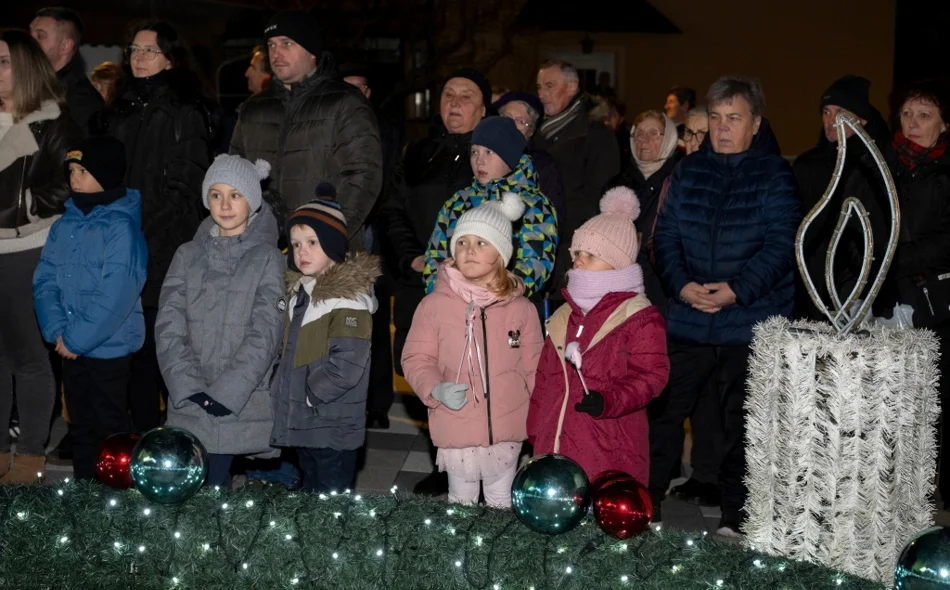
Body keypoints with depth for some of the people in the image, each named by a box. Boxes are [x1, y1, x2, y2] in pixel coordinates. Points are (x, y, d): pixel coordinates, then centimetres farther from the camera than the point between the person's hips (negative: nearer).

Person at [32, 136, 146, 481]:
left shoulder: (121, 226, -14)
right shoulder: (64, 225, 6)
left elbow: (116, 294, -20)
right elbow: (44, 280, 4)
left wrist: (76, 339, -18)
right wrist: (56, 331, -10)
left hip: (110, 348, -6)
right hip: (71, 349, 6)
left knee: (111, 429, 4)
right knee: (81, 427, 17)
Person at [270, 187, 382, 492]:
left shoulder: (349, 298, -17)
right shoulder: (300, 292, 11)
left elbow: (346, 366, -24)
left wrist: (310, 395, -13)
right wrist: (285, 393, 8)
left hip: (334, 429, -9)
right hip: (304, 423, 9)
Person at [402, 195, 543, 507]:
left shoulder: (521, 308, -2)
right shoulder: (435, 305, -7)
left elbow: (534, 369, 5)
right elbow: (416, 359, -1)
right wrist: (435, 389, -19)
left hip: (507, 432, 1)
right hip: (456, 431, -1)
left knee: (502, 504, 14)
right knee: (461, 503, 14)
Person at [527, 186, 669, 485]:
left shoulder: (640, 317, -4)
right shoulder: (564, 316, 18)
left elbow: (651, 374, -11)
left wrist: (609, 400, -26)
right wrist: (534, 431, 19)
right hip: (554, 445, 6)